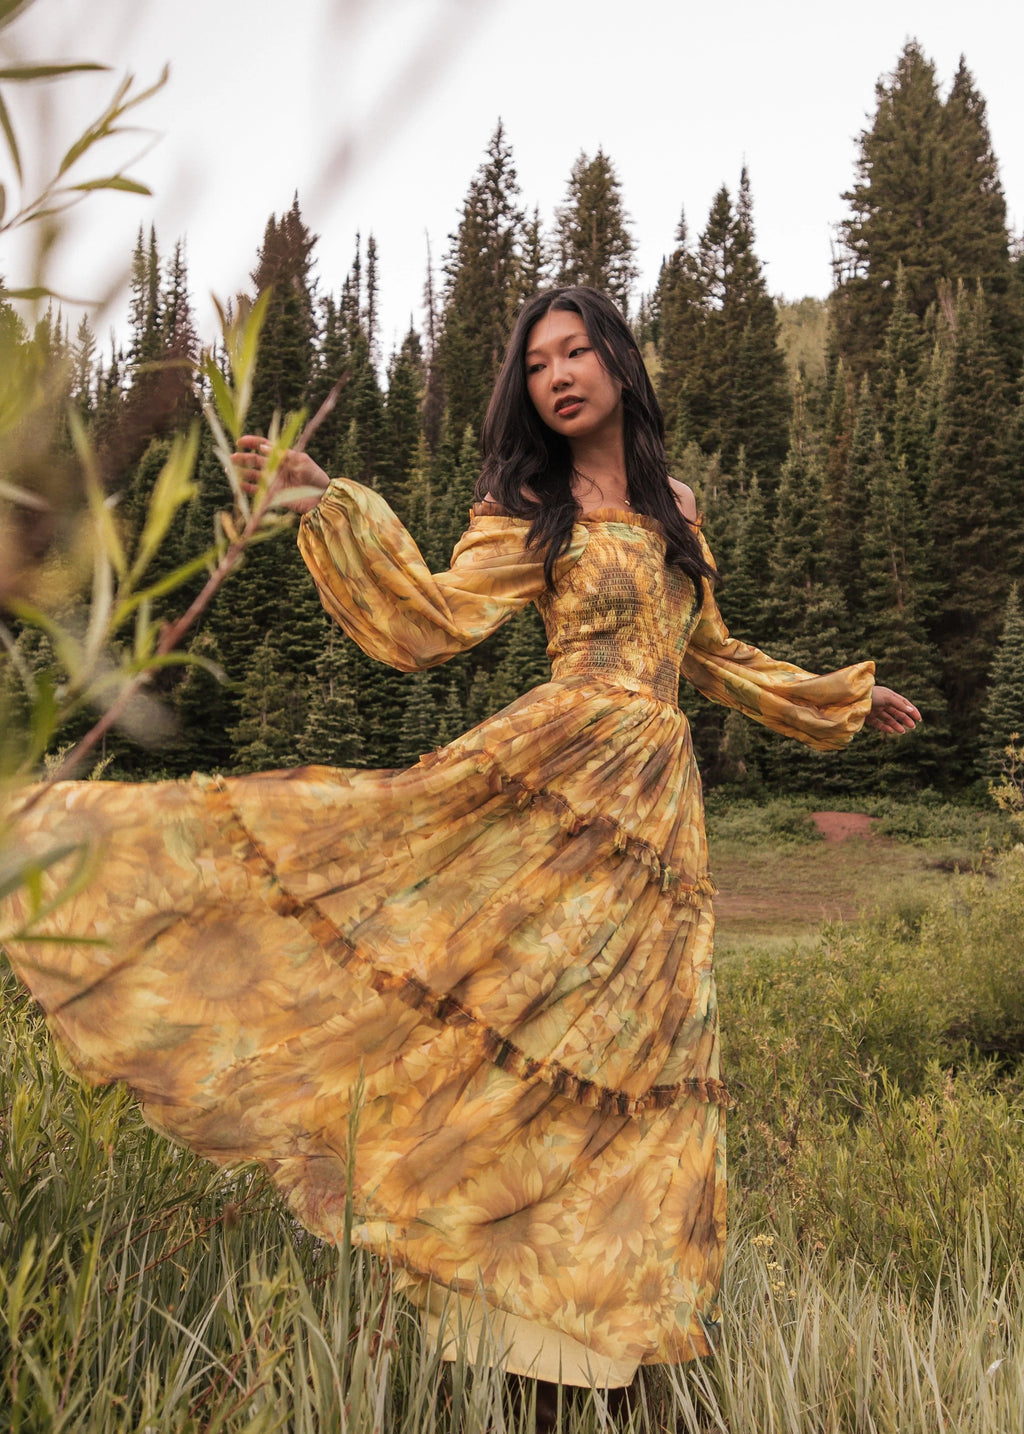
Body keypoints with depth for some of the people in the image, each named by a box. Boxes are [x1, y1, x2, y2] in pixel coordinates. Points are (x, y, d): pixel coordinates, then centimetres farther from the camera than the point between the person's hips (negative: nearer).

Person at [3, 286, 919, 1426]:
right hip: (553, 775, -3)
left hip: (654, 811, 4)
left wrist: (846, 700, 34)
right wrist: (327, 506, -20)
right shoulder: (528, 508, 3)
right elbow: (435, 621, -11)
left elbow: (714, 659, 26)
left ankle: (606, 1326, 19)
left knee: (637, 1060, 6)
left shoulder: (674, 508, 16)